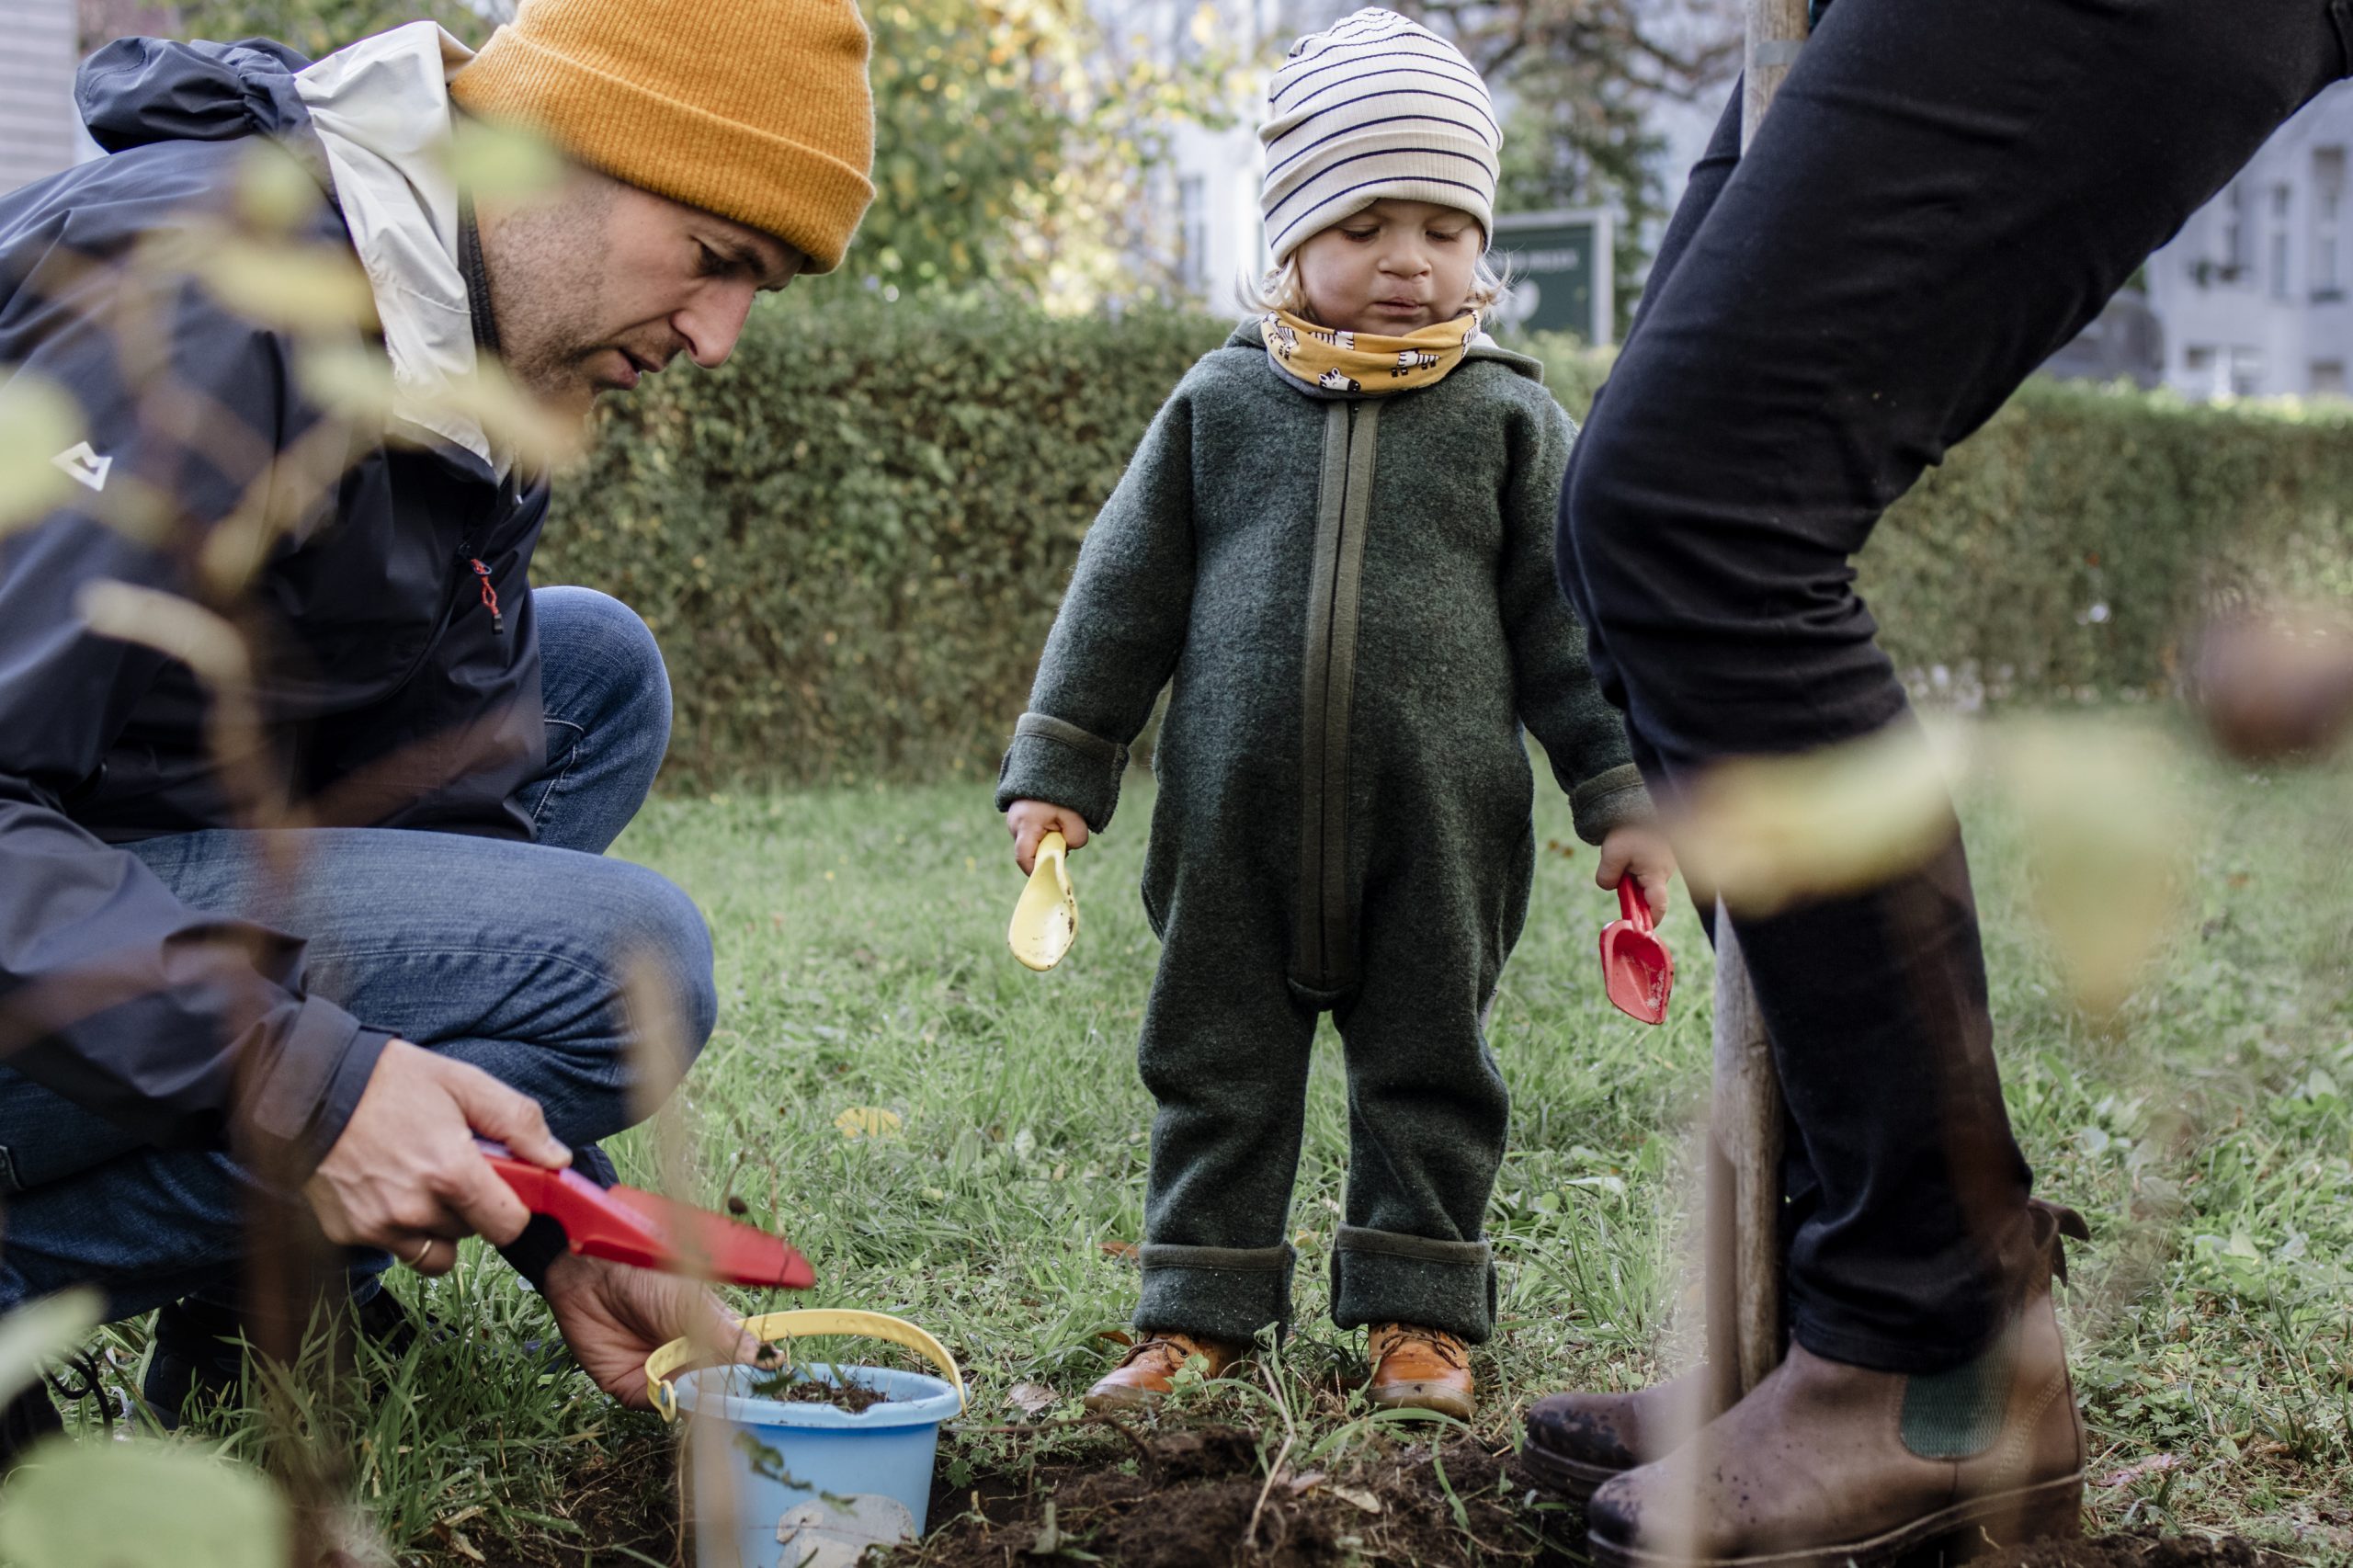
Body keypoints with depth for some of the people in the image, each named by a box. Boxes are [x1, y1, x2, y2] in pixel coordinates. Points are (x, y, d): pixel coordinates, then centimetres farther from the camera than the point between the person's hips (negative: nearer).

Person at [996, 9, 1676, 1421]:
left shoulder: (1508, 419, 3)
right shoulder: (1222, 404, 4)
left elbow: (1568, 618, 4)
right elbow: (1125, 595, 7)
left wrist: (1623, 794, -1)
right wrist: (1060, 770, 4)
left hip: (1439, 822, -1)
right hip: (1237, 815, 1)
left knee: (1428, 1066, 8)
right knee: (1219, 1064, 8)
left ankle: (1422, 1309, 21)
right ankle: (1203, 1310, 20)